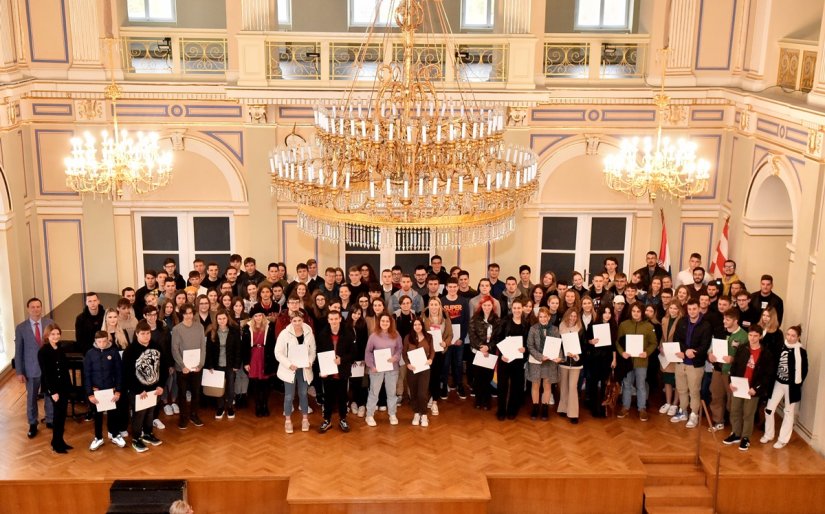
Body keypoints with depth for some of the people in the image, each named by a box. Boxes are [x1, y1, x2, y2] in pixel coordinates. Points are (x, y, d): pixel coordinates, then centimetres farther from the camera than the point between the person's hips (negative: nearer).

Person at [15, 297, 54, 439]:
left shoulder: (50, 323, -4)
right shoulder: (21, 328, -7)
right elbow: (18, 351, -3)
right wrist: (19, 372, -4)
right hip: (31, 368, -1)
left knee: (50, 395, 13)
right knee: (31, 397, 12)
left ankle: (50, 420, 32)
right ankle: (32, 424, 29)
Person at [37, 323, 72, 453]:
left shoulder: (60, 350, 9)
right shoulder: (43, 351, -11)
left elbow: (65, 369, 10)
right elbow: (46, 373, -14)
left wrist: (68, 387, 5)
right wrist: (53, 391, -17)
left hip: (63, 386, 6)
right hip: (52, 388, -6)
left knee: (61, 413, 9)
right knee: (59, 413, -6)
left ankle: (59, 441, 20)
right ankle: (56, 443, 5)